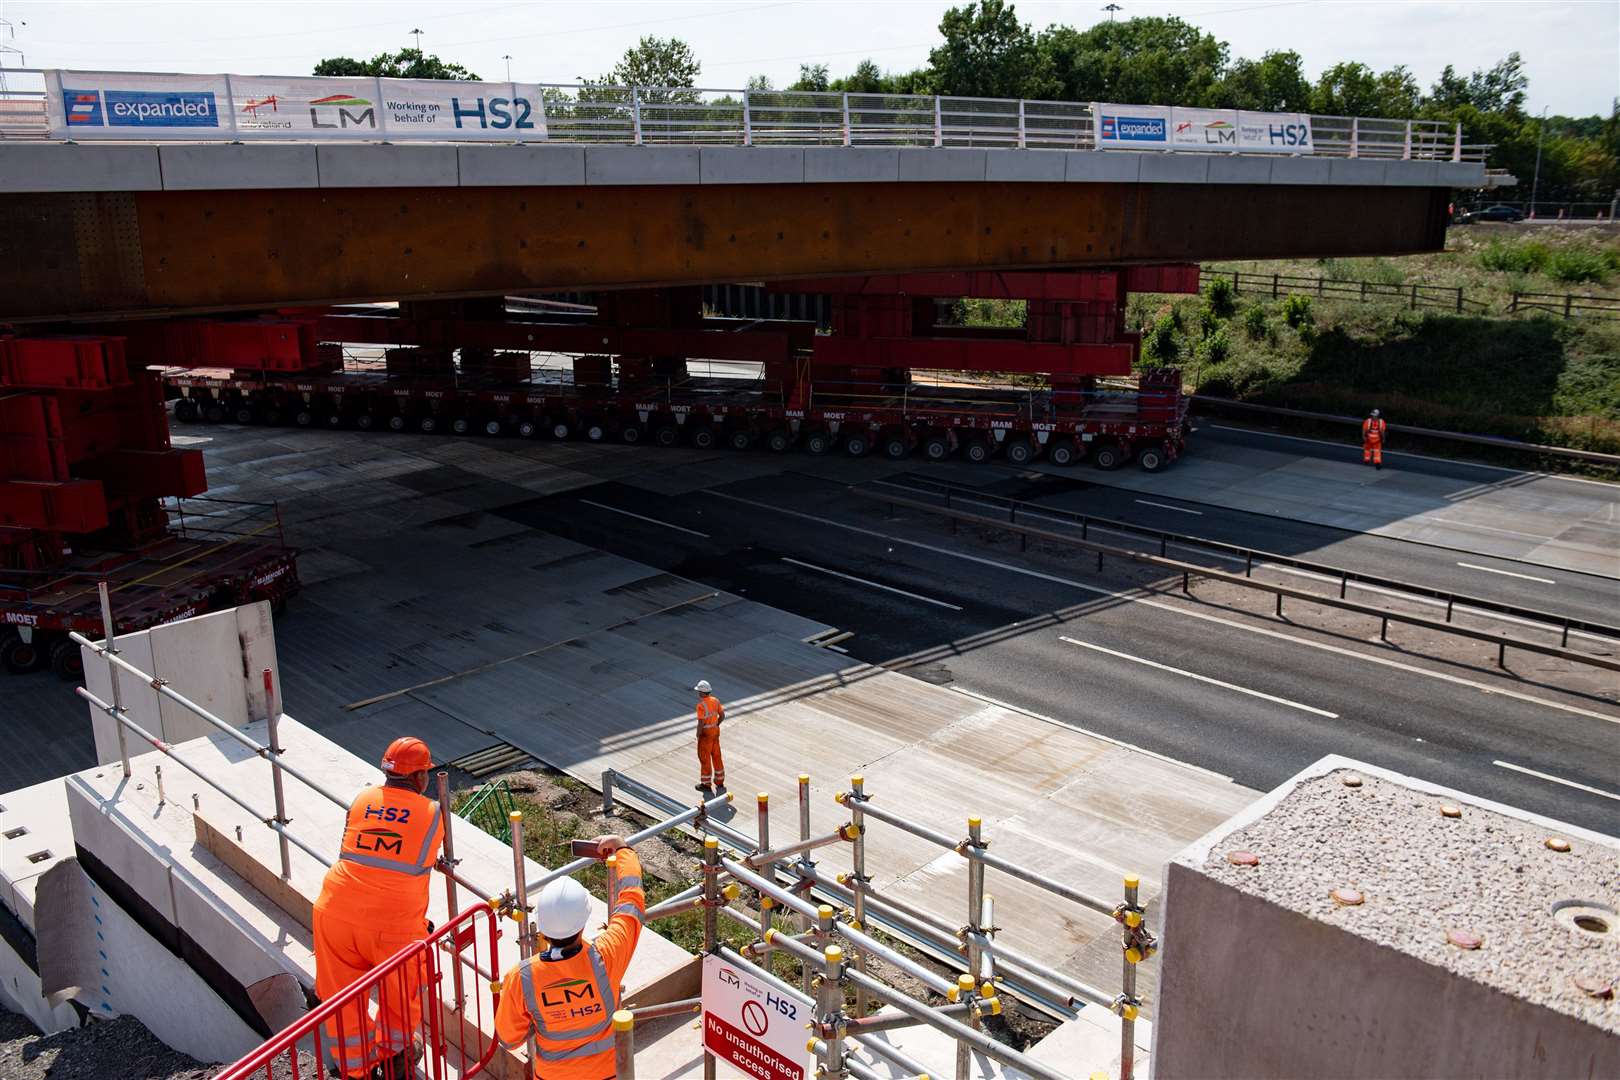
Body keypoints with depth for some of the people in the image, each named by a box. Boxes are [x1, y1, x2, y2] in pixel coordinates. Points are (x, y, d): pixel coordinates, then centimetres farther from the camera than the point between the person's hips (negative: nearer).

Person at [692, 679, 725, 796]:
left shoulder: (701, 705, -25)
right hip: (715, 731, 7)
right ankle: (719, 781, 28)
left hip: (705, 733, -7)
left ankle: (706, 784, 16)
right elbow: (722, 715, 6)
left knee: (704, 758, 6)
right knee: (716, 756, 18)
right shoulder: (715, 700, -2)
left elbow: (700, 723, -24)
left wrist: (698, 736, -11)